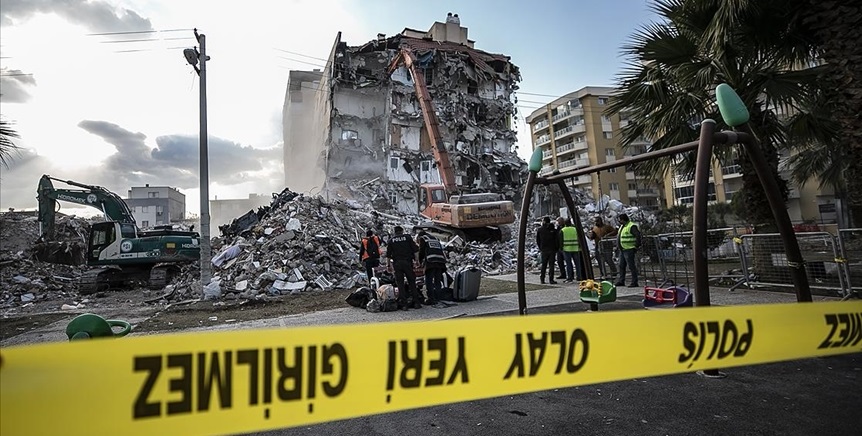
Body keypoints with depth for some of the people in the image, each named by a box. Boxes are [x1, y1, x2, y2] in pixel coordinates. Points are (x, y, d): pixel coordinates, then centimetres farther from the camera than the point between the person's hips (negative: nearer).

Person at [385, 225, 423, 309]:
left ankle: (403, 304, 0)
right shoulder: (407, 237, 6)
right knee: (412, 282, 6)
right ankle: (416, 303, 4)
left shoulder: (391, 240, 9)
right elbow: (415, 250, 0)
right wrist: (416, 260, 7)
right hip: (407, 262, -1)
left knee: (400, 284, 4)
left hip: (397, 264, 1)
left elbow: (388, 255, 8)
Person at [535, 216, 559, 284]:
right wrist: (557, 248, 6)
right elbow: (557, 240, -4)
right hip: (552, 249, -1)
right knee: (551, 264, 1)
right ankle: (551, 279, -2)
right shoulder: (554, 229, -3)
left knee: (544, 265, 11)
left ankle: (542, 279, 10)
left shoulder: (540, 229, 0)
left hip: (544, 250, 1)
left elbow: (537, 240, 4)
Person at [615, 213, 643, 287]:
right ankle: (621, 281, 22)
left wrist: (637, 246, -20)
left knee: (631, 266, -5)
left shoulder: (631, 226, -16)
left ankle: (634, 283, 1)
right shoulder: (622, 226, 15)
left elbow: (638, 235, -24)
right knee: (621, 266, 14)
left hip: (629, 250, -10)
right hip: (622, 250, 10)